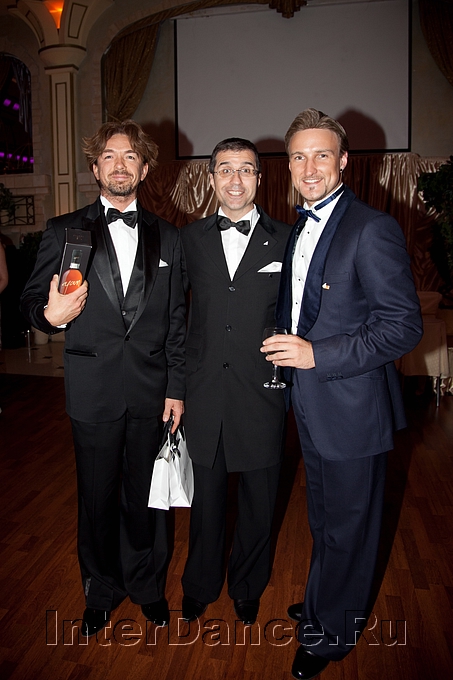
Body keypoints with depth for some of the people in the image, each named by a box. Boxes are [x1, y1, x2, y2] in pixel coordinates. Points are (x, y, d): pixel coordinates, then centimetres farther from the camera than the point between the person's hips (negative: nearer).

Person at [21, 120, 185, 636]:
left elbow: (176, 320, 6)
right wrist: (50, 315, -21)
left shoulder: (167, 237, 7)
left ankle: (146, 585, 39)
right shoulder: (64, 231, 2)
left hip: (150, 390, 1)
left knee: (144, 496, 14)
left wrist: (176, 388, 3)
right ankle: (101, 590, 37)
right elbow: (32, 300, 3)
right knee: (97, 499, 13)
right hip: (93, 391, -1)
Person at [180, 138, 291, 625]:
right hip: (204, 396, 1)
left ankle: (248, 586, 41)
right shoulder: (190, 239, 5)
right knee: (206, 498, 17)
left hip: (261, 396, -1)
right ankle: (200, 585, 42)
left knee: (258, 502, 15)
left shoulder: (285, 240, 0)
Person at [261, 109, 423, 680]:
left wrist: (316, 353, -25)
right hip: (310, 403, 8)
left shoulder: (373, 230, -17)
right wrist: (287, 347, 6)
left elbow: (404, 326, -21)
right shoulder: (298, 229, 10)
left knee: (346, 526, 11)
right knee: (323, 521, 25)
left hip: (352, 406, -8)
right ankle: (324, 604, 48)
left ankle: (331, 632, 34)